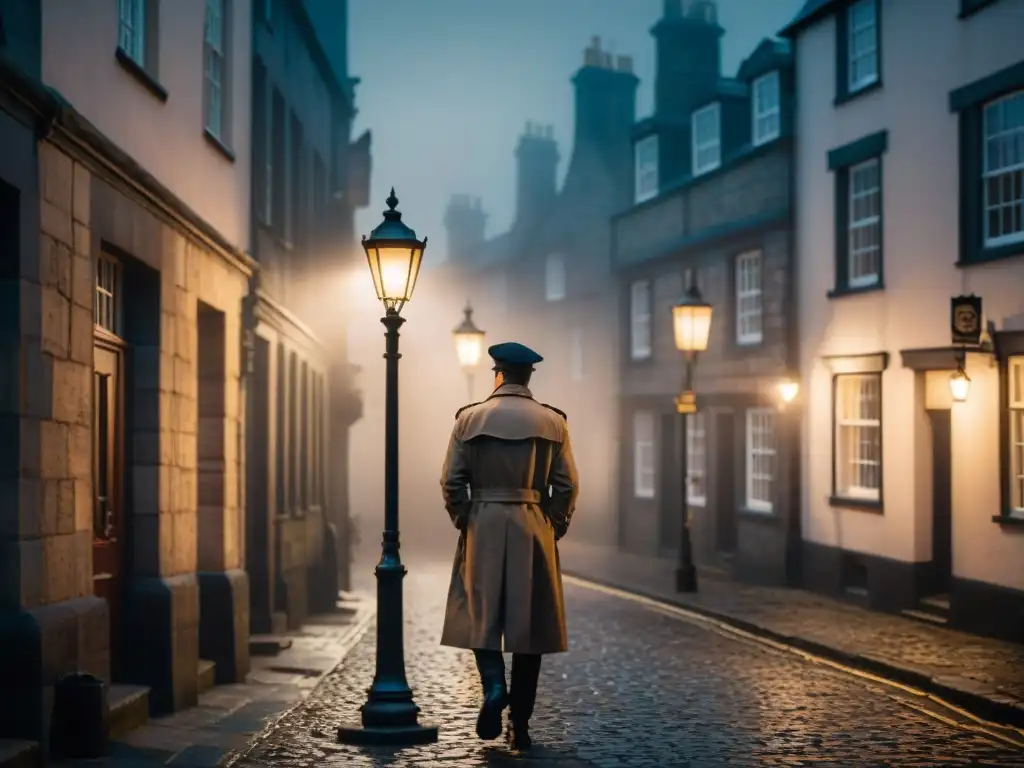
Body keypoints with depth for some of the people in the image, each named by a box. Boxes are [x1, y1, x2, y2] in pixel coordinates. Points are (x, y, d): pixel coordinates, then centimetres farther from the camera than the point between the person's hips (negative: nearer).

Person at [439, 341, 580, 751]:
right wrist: (553, 529, 9)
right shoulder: (553, 422, 1)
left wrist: (465, 523, 10)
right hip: (534, 531, 1)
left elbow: (451, 482, -2)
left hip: (482, 530, 0)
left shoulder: (469, 418, 0)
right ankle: (519, 726, 9)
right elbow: (567, 485, -1)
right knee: (529, 623, 7)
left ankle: (493, 686, -15)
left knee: (481, 616, 11)